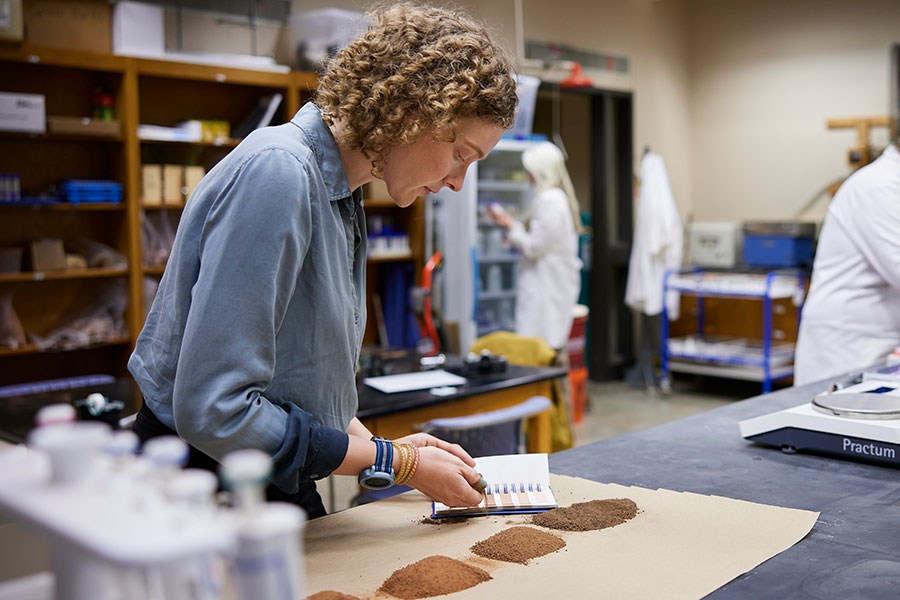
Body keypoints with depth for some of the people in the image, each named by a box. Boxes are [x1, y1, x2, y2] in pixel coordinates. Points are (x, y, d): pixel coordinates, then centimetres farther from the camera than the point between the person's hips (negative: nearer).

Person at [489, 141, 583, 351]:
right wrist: (512, 223, 16)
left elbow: (534, 247, -17)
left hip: (546, 285, -10)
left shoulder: (549, 202, -17)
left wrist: (511, 226, -2)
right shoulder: (559, 197, 14)